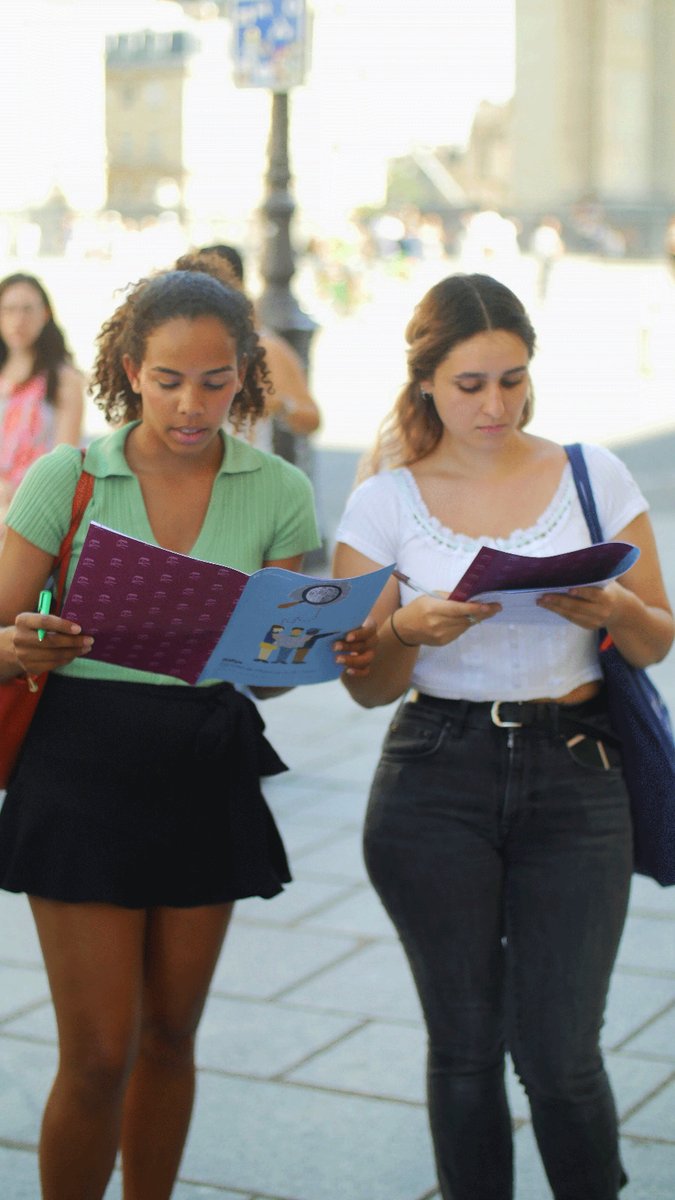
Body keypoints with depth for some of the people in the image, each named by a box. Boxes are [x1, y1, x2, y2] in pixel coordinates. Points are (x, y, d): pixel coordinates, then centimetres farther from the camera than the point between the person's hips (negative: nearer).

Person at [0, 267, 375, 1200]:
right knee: (99, 1054, -3)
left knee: (170, 1034, 14)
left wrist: (334, 654, -19)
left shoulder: (278, 493, 2)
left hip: (209, 772, 3)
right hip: (85, 767, -3)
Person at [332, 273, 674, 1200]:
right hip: (437, 784, 0)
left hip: (574, 777, 0)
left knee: (560, 1055, -3)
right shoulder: (386, 502, 1)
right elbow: (366, 686, 3)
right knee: (465, 1045, 8)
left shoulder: (594, 476, 3)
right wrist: (409, 631, -18)